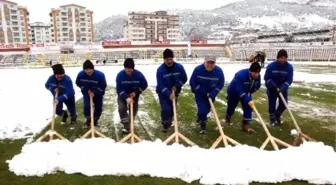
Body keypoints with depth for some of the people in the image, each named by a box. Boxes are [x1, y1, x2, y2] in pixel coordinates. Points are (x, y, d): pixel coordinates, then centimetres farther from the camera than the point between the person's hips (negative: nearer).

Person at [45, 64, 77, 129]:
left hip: (68, 96, -4)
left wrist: (59, 99, -49)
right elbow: (47, 85, 0)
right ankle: (64, 115, 40)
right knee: (58, 111, 2)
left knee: (72, 110, 0)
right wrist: (53, 89, -21)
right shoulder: (51, 78, -21)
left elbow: (69, 93, -41)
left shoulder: (67, 79, -36)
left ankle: (73, 120, 35)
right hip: (57, 96, 4)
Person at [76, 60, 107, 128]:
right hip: (86, 93, 1)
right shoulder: (80, 74, -21)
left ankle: (95, 120, 28)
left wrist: (94, 92, -27)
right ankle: (88, 120, 15)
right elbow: (78, 84, -2)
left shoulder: (100, 75, -30)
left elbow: (103, 86, -20)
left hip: (98, 93, -1)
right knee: (86, 106, -13)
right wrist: (87, 90, -11)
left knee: (98, 108, 0)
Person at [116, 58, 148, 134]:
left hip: (134, 95, 1)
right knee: (122, 108, -20)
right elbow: (119, 89, -23)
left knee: (133, 110, 10)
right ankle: (127, 127, -11)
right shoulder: (120, 75, -25)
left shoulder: (138, 74, -23)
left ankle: (130, 125, 34)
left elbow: (144, 85, -10)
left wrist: (135, 93, -19)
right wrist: (126, 98, -35)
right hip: (123, 95, -1)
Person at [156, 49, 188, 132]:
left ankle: (169, 123, 39)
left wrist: (176, 86, -14)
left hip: (174, 91, 3)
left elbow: (184, 79, -2)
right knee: (166, 109, -15)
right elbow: (160, 85, -25)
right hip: (163, 92, -3)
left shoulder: (179, 67, -15)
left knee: (172, 109, 13)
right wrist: (169, 94, -35)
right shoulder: (160, 70, -22)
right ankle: (165, 124, 9)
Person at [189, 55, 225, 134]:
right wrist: (203, 92, -18)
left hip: (211, 93, 3)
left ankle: (200, 118, 49)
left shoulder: (219, 71, -20)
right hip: (200, 93, -3)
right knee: (202, 109, -12)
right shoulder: (198, 69, -24)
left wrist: (213, 94, -21)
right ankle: (203, 125, 13)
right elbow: (192, 82, -16)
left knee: (207, 109, 17)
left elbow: (220, 84, -10)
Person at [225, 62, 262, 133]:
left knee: (248, 108, -8)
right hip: (234, 92, -5)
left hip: (246, 93, 5)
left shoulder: (257, 76, -20)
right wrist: (248, 100, -49)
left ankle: (245, 125, 1)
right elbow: (240, 91, -44)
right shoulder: (241, 75, -42)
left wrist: (249, 93, -14)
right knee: (231, 107, 14)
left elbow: (257, 86, -1)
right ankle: (228, 117, 47)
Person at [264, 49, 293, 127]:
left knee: (284, 104, 1)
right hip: (272, 88, -2)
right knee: (272, 104, 1)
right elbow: (266, 78, -15)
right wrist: (275, 86, -23)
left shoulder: (289, 67, -14)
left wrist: (283, 88, -31)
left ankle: (277, 115, 30)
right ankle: (272, 119, 21)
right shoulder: (271, 66, -18)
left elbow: (289, 80, -16)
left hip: (283, 89, 2)